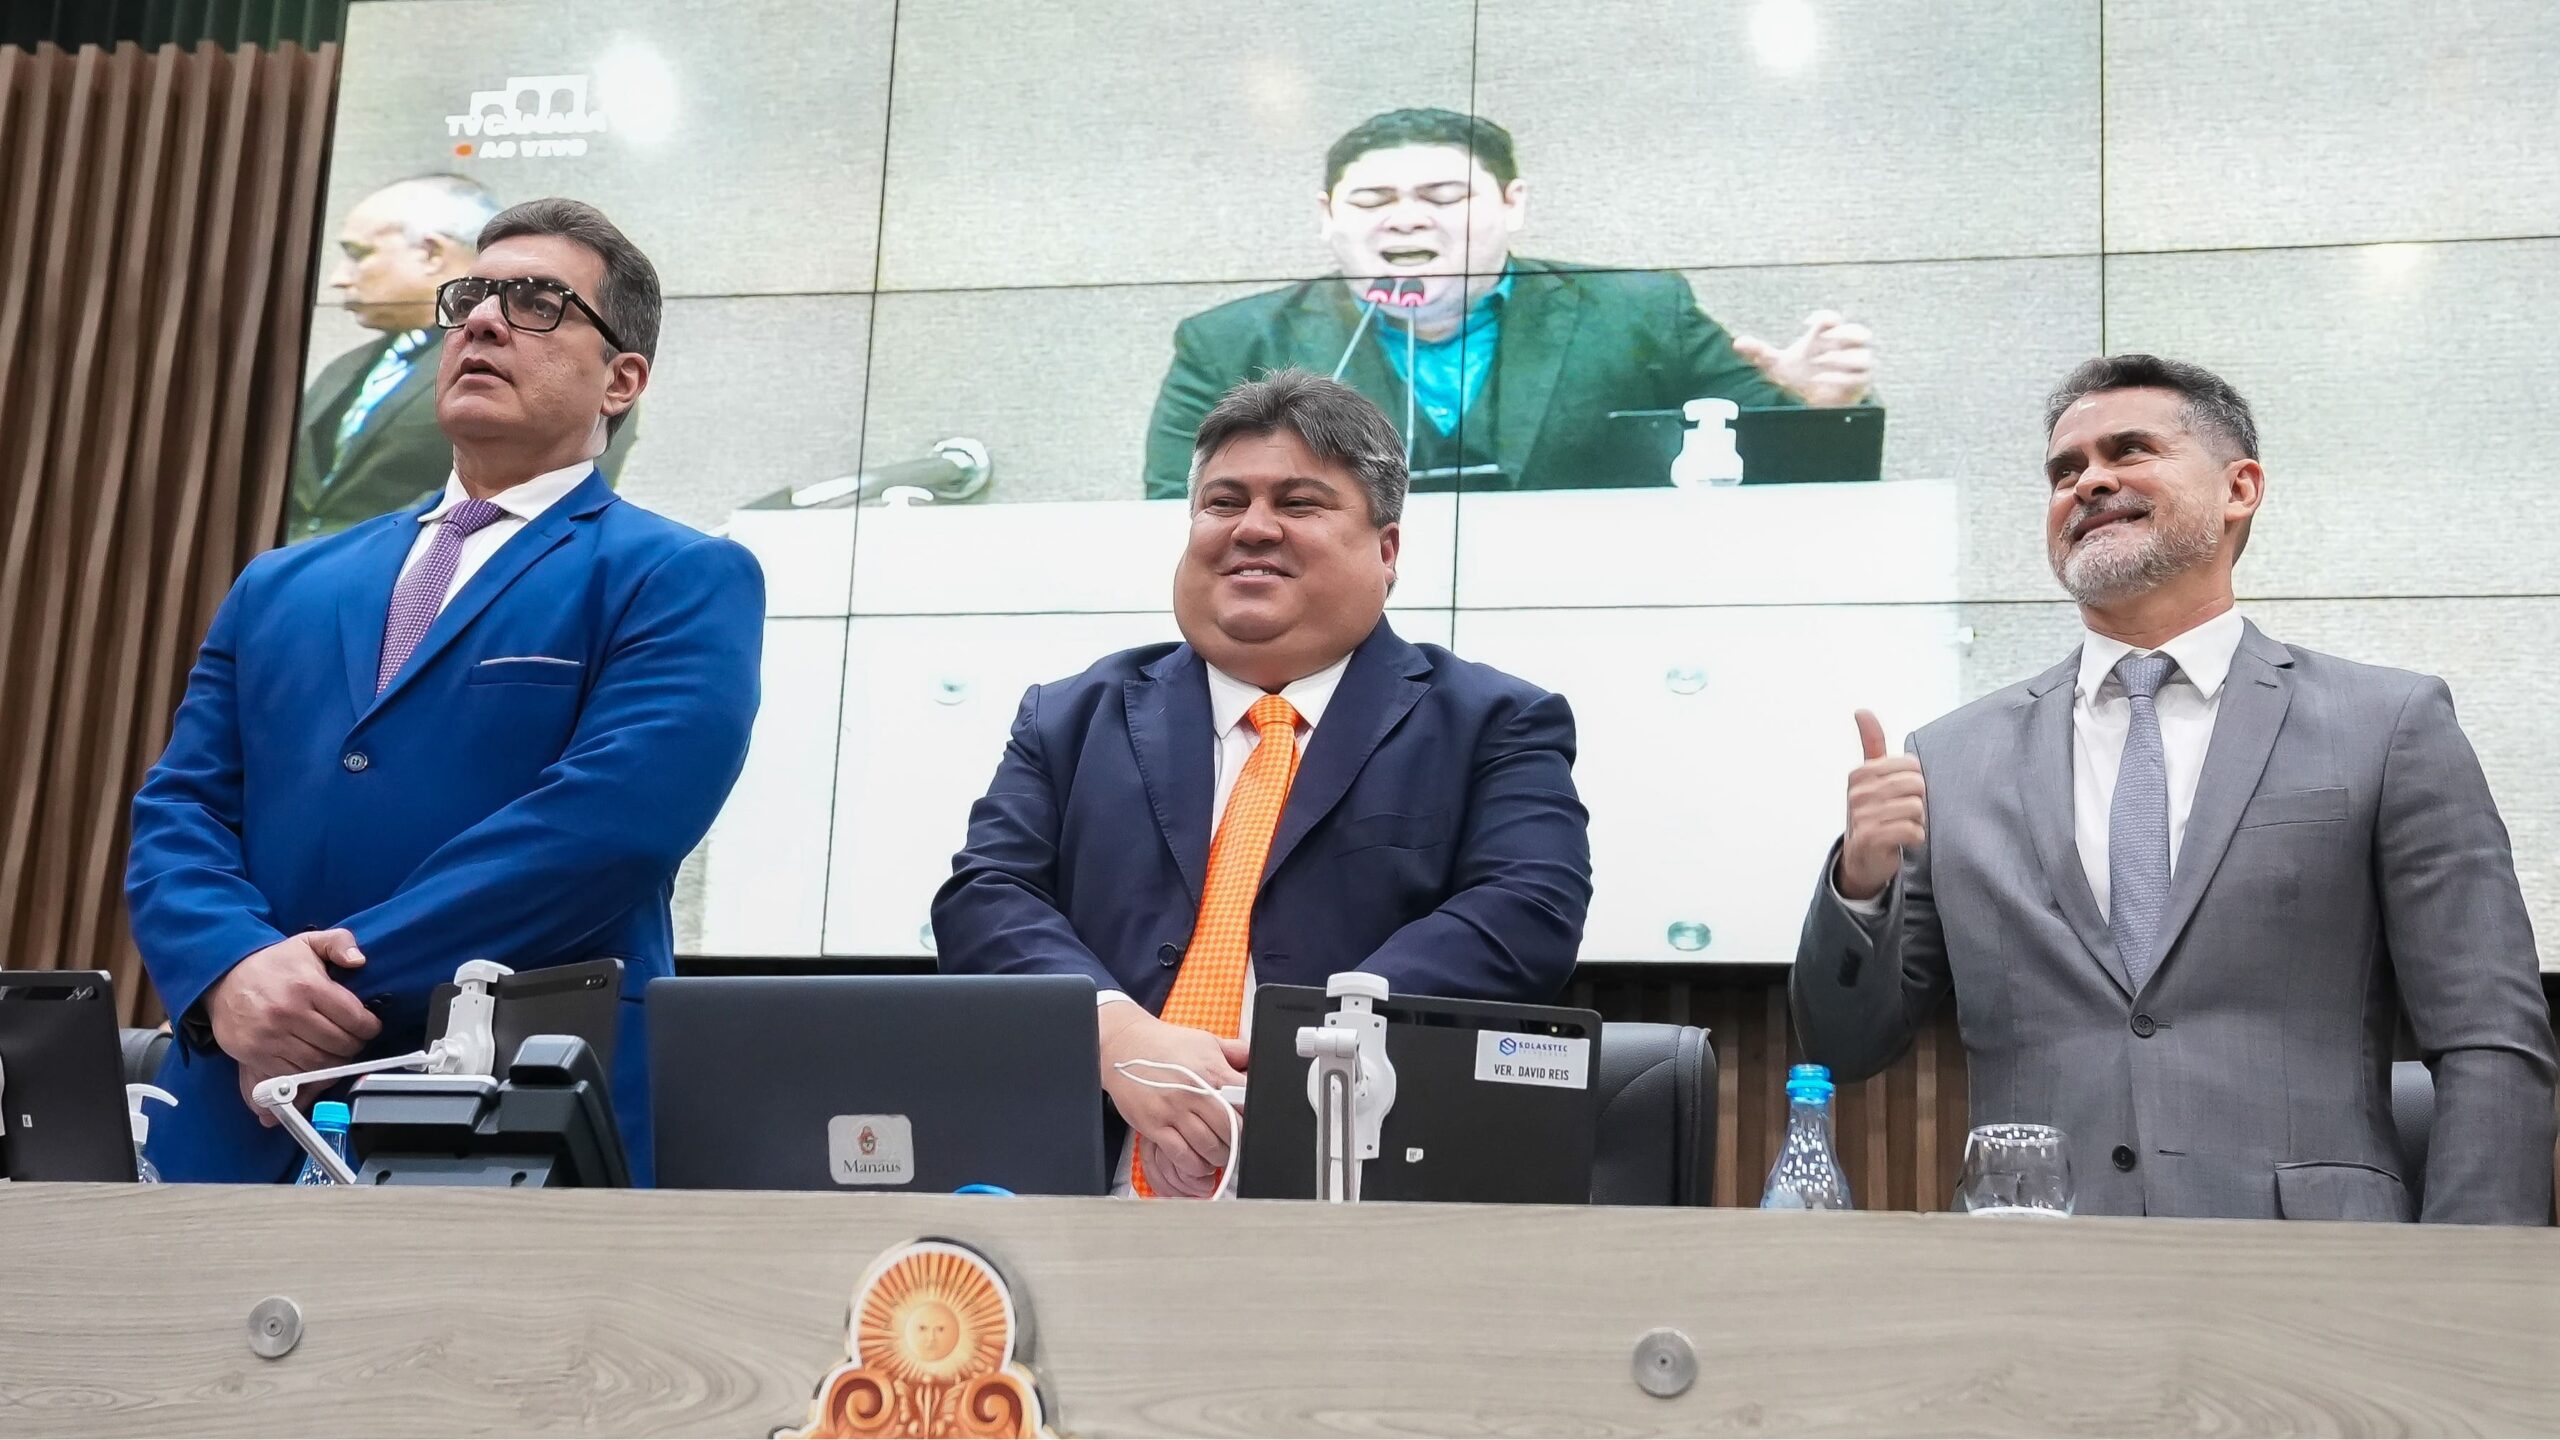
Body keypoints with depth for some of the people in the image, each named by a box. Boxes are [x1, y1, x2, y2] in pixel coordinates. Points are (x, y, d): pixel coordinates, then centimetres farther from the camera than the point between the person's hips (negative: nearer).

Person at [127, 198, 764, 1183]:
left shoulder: (682, 582, 1)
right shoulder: (282, 587, 20)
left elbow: (609, 822, -14)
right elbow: (180, 810, 10)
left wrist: (343, 984, -17)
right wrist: (234, 970, -12)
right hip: (247, 1129, 5)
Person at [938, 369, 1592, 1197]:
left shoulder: (1494, 728, 13)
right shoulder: (1071, 722, 21)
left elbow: (1525, 917, -2)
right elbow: (986, 901, 9)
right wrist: (1120, 1040, -12)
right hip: (1093, 1197, 2)